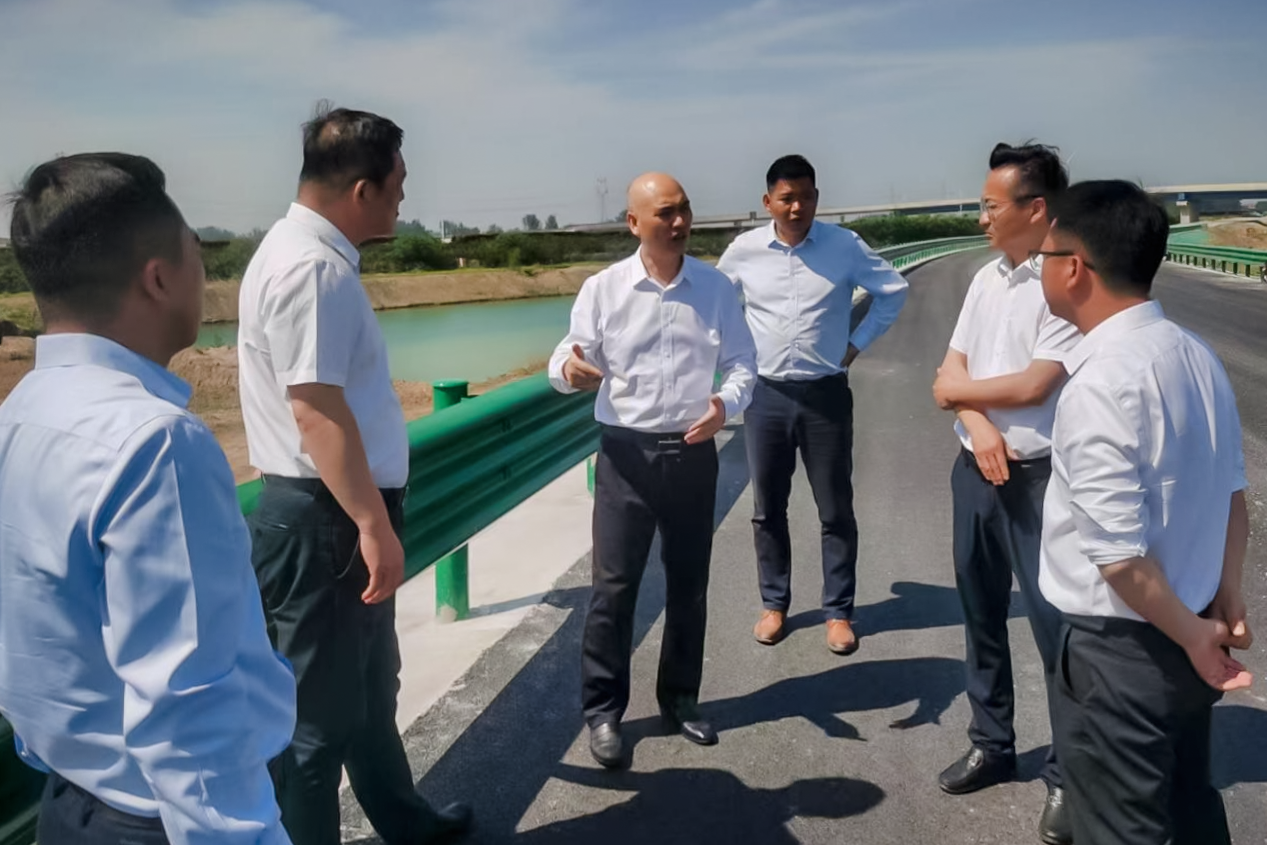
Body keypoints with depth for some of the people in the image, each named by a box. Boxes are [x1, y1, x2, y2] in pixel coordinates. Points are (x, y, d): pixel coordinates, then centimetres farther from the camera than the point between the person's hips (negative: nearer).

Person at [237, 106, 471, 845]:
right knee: (321, 708, 4)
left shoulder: (319, 257, 11)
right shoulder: (311, 268, -21)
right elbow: (316, 408, -28)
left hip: (341, 516, 11)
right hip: (324, 520, -11)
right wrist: (373, 522, -27)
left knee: (371, 685, 25)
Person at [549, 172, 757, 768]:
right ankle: (602, 710, 15)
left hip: (693, 453, 2)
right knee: (613, 585, 0)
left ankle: (679, 699, 30)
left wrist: (726, 404, -16)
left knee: (688, 583, 12)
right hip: (627, 452, -2)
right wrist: (569, 369, -27)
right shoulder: (603, 289, -4)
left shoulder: (716, 288, 2)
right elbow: (569, 359, -2)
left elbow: (742, 363, 5)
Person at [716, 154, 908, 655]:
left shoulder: (845, 246, -6)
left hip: (825, 393, -1)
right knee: (767, 509, 10)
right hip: (766, 394, 2)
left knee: (835, 510, 6)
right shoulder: (744, 250, -2)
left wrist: (858, 343, 1)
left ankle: (838, 612, 20)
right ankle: (774, 603, 26)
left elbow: (893, 290, 5)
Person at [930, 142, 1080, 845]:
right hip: (976, 467, 8)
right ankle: (991, 745, 34)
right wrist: (977, 421, -13)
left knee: (1056, 623, 1)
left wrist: (960, 390, -3)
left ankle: (1066, 775, 19)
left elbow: (1034, 386, -20)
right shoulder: (986, 279, 9)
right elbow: (949, 376, 7)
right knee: (981, 614, 17)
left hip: (1041, 476, -7)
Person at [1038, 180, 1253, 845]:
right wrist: (1225, 597, 14)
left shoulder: (1099, 384, -26)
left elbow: (1119, 554, -25)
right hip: (1181, 639, 8)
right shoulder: (1196, 354, 2)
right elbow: (1232, 494, 11)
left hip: (1122, 649, -8)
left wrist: (1191, 633, -11)